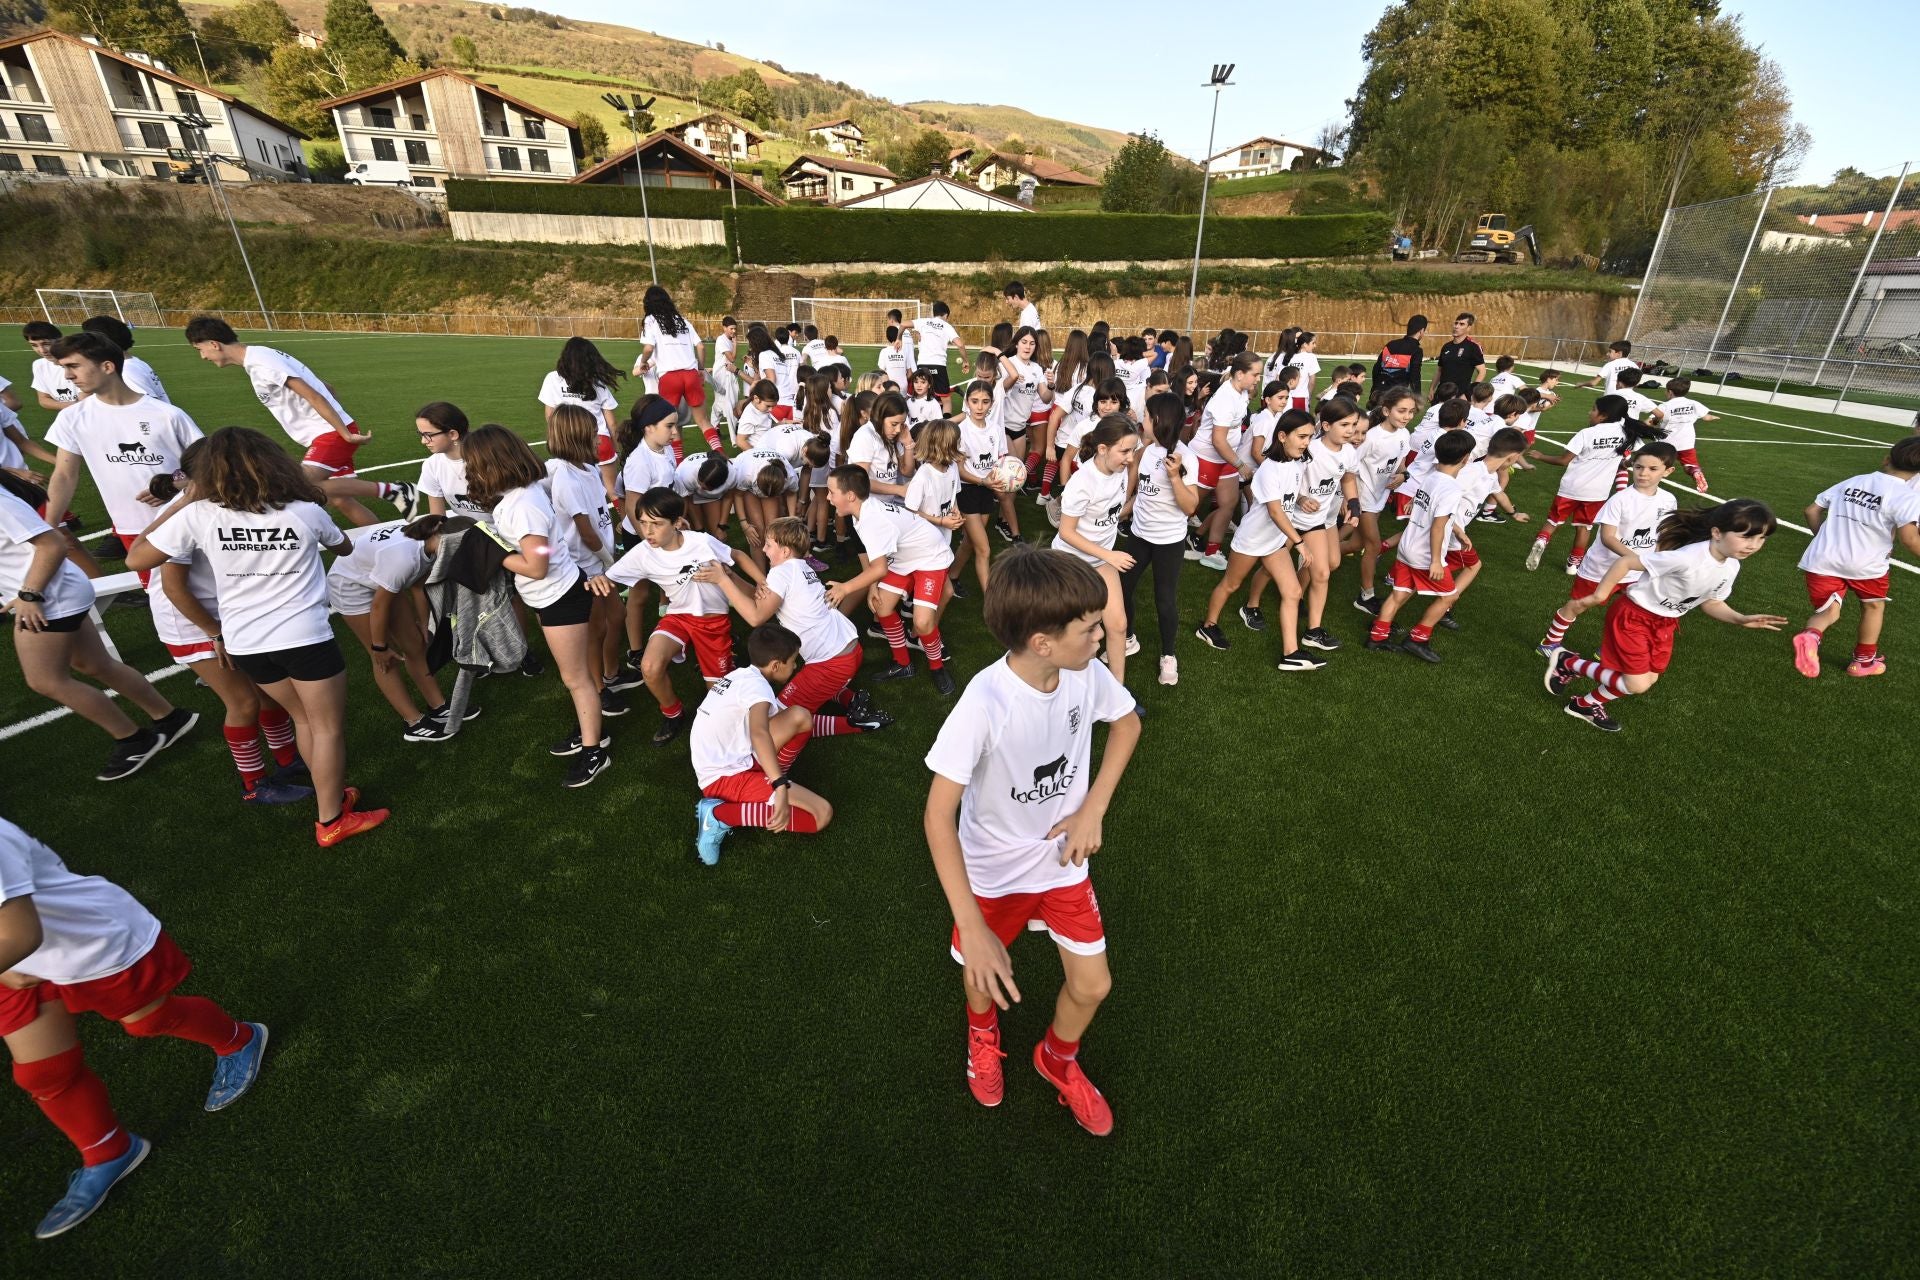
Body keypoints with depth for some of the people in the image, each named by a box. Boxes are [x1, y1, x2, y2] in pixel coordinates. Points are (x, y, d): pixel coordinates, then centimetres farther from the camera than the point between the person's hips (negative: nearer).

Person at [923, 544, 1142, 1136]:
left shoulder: (1087, 673, -20)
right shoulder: (985, 703, -35)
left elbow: (1127, 722, 2)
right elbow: (939, 813, -31)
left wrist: (1093, 808, -8)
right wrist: (972, 930, -33)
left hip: (1063, 859, 4)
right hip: (992, 870, -3)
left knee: (1092, 986, 10)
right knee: (985, 973, 20)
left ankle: (1058, 1058, 45)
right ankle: (983, 1031, 59)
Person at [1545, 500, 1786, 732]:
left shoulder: (1731, 567, -6)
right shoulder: (1687, 558, -33)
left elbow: (1711, 602, 10)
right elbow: (1625, 562, -29)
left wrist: (1741, 619, -7)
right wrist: (1598, 597, -23)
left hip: (1664, 623, 9)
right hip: (1632, 616, -9)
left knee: (1648, 680, 16)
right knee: (1637, 685, -9)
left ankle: (1586, 705, 35)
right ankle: (1566, 662, 7)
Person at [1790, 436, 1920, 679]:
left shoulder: (1851, 482, 10)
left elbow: (1812, 511, 15)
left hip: (1823, 560, 2)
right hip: (1866, 565, -2)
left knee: (1828, 612, 8)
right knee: (1874, 605, 25)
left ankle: (1810, 636, -29)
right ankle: (1864, 660, 37)